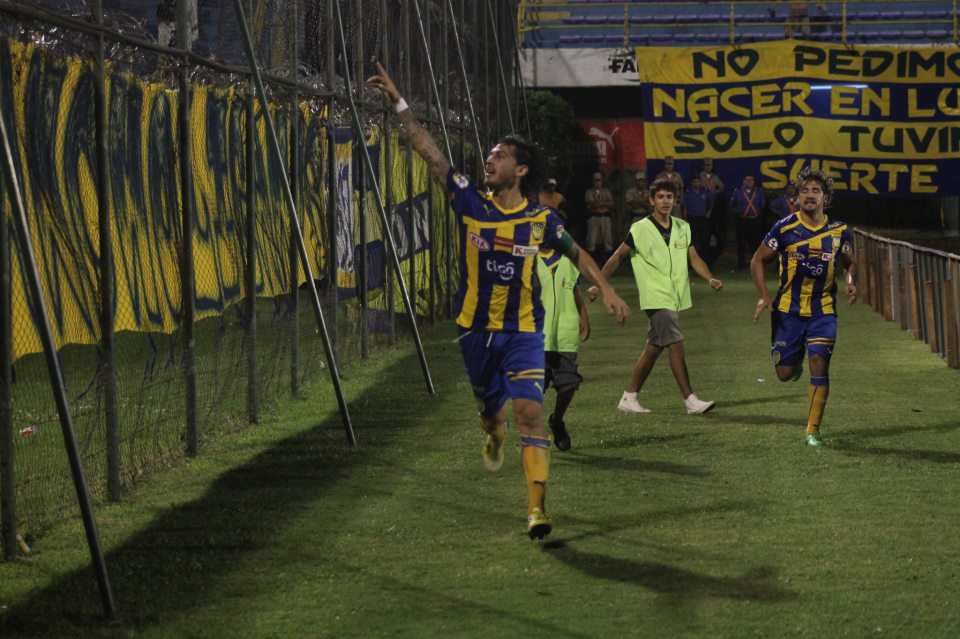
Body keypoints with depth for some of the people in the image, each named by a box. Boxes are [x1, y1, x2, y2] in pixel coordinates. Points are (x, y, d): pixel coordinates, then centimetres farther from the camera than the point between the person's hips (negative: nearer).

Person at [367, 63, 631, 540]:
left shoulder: (541, 220, -6)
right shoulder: (471, 202, -4)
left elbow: (576, 252, 12)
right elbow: (429, 151, -4)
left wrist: (606, 289, 5)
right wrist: (398, 103, -7)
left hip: (523, 331, -2)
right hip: (476, 330, 2)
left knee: (529, 411, -17)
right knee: (491, 410, 18)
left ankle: (536, 508, -19)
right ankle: (494, 436, 58)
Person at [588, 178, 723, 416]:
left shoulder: (683, 228, 9)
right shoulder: (640, 229, -6)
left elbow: (694, 258, 9)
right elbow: (617, 257, 1)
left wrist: (710, 278, -9)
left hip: (676, 298, 6)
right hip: (656, 299, -6)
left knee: (653, 349, 10)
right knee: (676, 345, -13)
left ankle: (629, 398, 19)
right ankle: (691, 401, -13)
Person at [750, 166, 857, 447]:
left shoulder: (839, 231, 0)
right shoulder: (784, 228, -7)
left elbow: (849, 262, 17)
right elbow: (758, 260, 3)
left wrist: (851, 281, -6)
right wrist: (764, 296, -9)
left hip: (823, 311, 0)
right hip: (788, 310, 0)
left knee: (819, 365, -13)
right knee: (785, 374, 4)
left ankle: (813, 430, -4)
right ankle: (795, 361, 43)